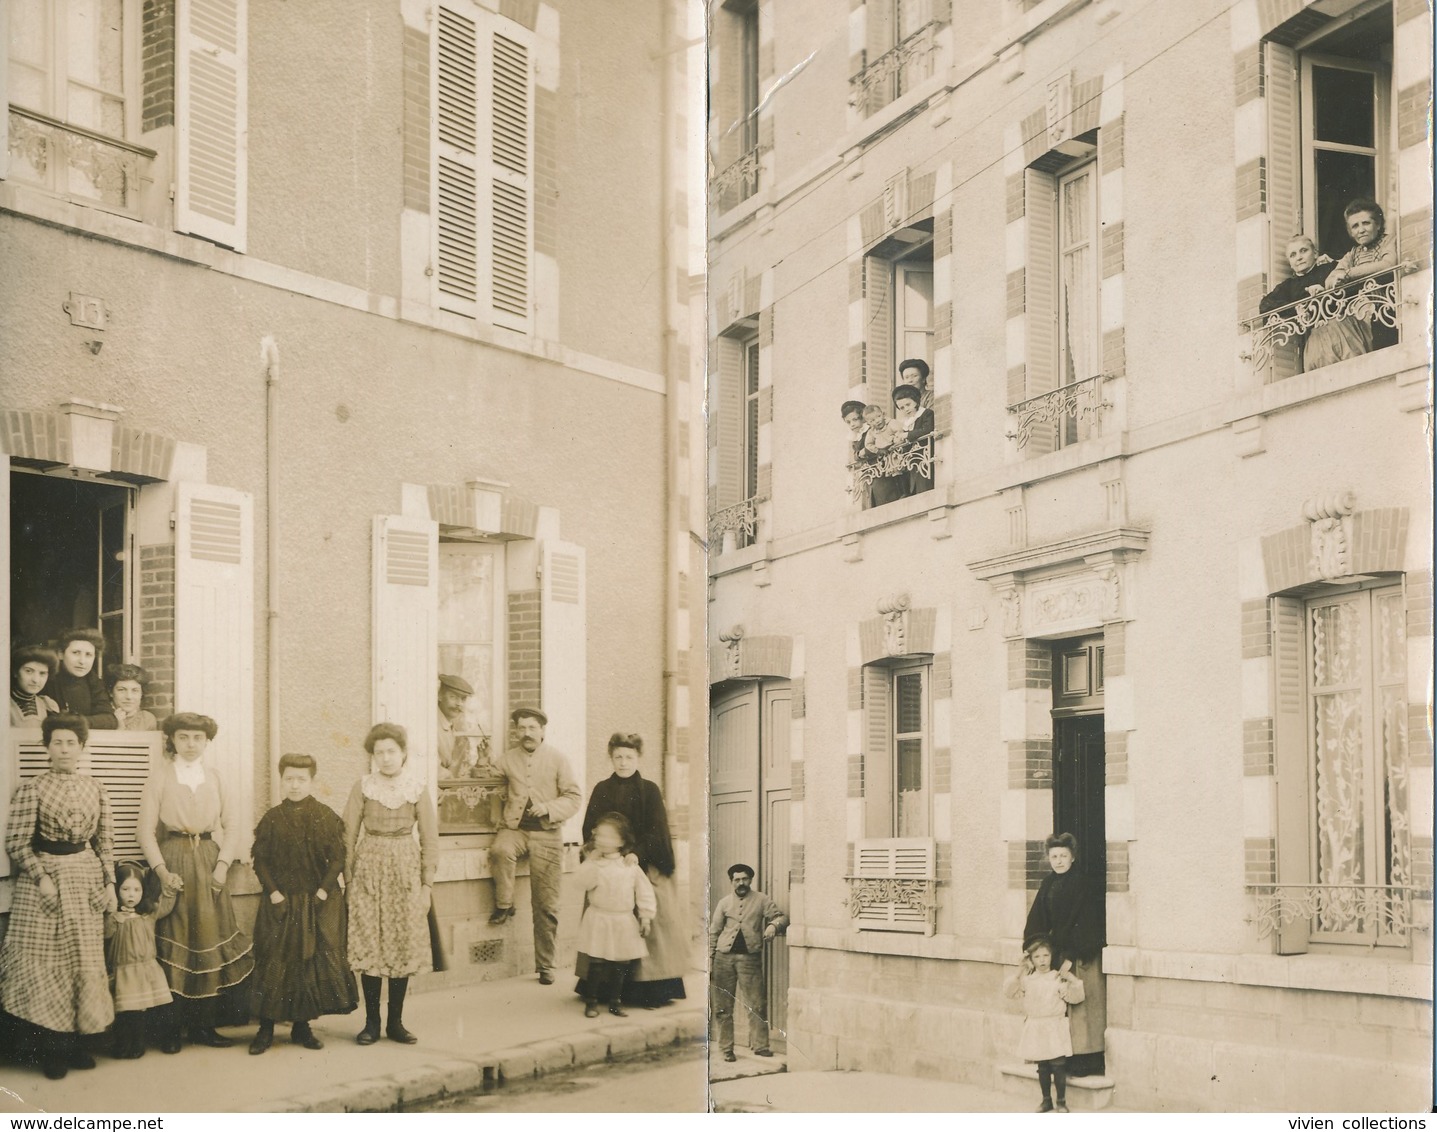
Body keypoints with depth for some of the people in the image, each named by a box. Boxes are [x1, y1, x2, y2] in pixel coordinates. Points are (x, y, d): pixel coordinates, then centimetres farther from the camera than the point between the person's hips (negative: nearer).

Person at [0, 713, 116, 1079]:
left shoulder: (95, 789, 6)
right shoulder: (32, 789, -5)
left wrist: (110, 882, 4)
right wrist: (42, 878, -13)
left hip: (86, 878, 4)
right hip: (43, 876, -4)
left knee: (83, 961, 5)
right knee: (44, 961, -3)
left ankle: (73, 1042, 15)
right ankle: (49, 1048, 6)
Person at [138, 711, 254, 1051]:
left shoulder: (212, 777, 10)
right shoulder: (160, 776, -1)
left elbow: (231, 825, 9)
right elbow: (146, 829, -5)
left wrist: (223, 864, -4)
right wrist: (161, 869, -14)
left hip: (208, 862, 4)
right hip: (174, 860, -3)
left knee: (209, 941, 3)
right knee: (173, 943, -2)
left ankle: (203, 1024, 10)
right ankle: (171, 1027, 5)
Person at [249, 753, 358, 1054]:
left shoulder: (326, 817, 0)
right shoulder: (272, 819, 2)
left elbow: (337, 859, -2)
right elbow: (260, 860, 1)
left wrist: (324, 891, -11)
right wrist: (273, 891, -9)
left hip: (318, 903, 0)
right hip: (280, 902, 0)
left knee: (313, 962, 3)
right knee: (274, 961, 0)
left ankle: (301, 1026, 15)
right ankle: (266, 1028, 9)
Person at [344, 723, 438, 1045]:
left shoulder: (416, 788, 2)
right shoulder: (363, 786, 1)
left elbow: (429, 837, 4)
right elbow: (349, 836, 3)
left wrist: (427, 884, -1)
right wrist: (349, 880, -1)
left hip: (405, 870, 1)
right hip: (369, 868, -1)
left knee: (405, 945, 1)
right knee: (369, 945, -2)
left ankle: (396, 1022, 11)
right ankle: (371, 1022, 7)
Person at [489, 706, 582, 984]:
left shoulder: (557, 760, 2)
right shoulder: (508, 759, 8)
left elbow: (574, 797, 1)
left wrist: (549, 807, -16)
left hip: (547, 834, -1)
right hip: (515, 828, 1)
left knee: (546, 905, -1)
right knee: (500, 850, -37)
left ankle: (545, 966, 9)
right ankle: (504, 906, -14)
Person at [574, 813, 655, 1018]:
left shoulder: (631, 866, 1)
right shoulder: (594, 863, -4)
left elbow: (644, 890, 4)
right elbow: (585, 882, -20)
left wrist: (646, 916, 0)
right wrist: (591, 860, -23)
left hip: (624, 924, 2)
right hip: (599, 922, -2)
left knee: (621, 964, 9)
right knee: (597, 963, -1)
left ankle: (615, 1001, 22)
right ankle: (591, 1001, 11)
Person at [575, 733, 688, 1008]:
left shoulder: (650, 790, 2)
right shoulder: (602, 790, 7)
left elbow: (656, 831, -6)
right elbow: (589, 829, 4)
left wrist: (637, 853, -20)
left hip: (645, 866, -1)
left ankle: (649, 988, 0)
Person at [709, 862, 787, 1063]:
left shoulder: (761, 900, 7)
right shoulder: (724, 903, 11)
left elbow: (781, 917, 4)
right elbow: (713, 933, 11)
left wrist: (773, 925, -19)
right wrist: (709, 959, 4)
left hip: (749, 957, -1)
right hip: (724, 957, 2)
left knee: (756, 1004, -6)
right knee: (723, 1007, 3)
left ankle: (760, 1045, 0)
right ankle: (726, 1049, 10)